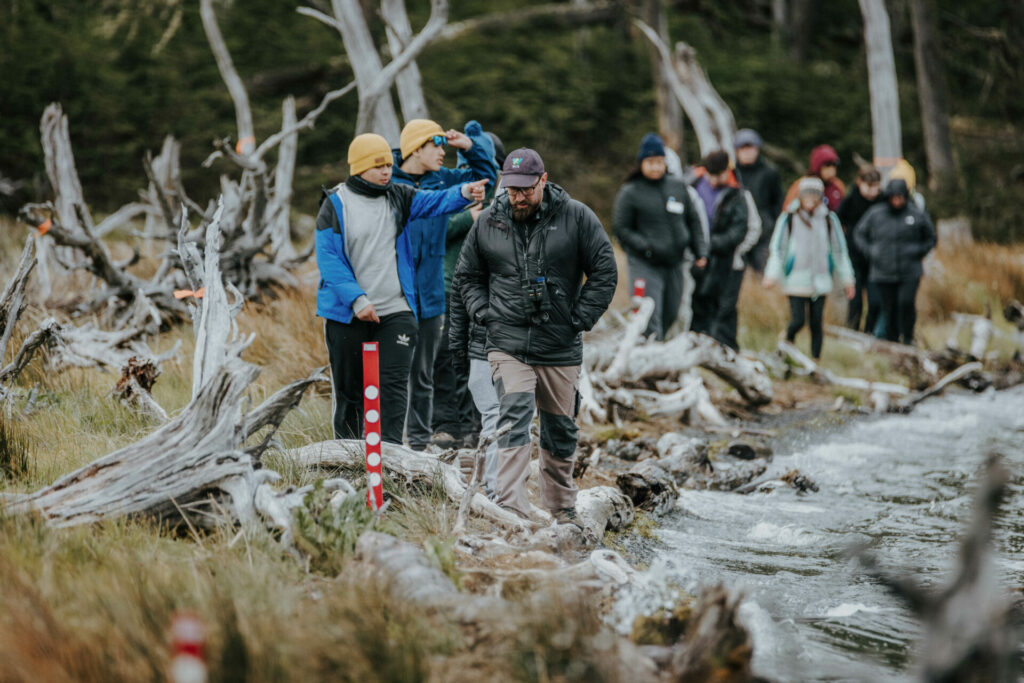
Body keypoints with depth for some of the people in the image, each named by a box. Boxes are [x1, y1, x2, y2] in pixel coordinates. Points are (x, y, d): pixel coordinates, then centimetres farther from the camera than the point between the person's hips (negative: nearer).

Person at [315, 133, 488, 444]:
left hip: (395, 313, 2)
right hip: (347, 314, -2)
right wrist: (357, 299, -18)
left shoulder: (397, 197, 7)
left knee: (393, 385, -6)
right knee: (348, 389, 7)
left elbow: (435, 202, -5)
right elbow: (329, 259, -9)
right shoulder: (335, 205, -4)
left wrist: (463, 193, -27)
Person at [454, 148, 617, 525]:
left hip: (561, 348, 0)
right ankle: (511, 509, -24)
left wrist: (580, 319, -5)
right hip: (508, 343, 0)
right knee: (514, 418, -17)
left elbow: (604, 272, 2)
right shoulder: (488, 222, 4)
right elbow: (467, 275, 18)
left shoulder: (576, 217, -3)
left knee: (560, 429, 11)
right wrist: (485, 313, 3)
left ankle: (562, 509, 27)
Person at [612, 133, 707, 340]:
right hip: (645, 266, -5)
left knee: (670, 317, 11)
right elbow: (620, 228, -4)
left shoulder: (678, 187, 10)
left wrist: (701, 251, 5)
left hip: (674, 264, 5)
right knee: (650, 323, -13)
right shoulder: (630, 192, -3)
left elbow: (693, 222, 16)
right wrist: (646, 247, -16)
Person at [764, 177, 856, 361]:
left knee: (817, 323, 1)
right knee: (798, 320, -8)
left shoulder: (829, 220, 7)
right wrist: (772, 274, -5)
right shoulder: (789, 219, 1)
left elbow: (839, 250, 13)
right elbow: (777, 248, 4)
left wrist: (847, 279, 12)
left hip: (820, 281, 2)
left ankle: (816, 358, 11)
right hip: (796, 280, -2)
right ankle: (788, 339, 24)